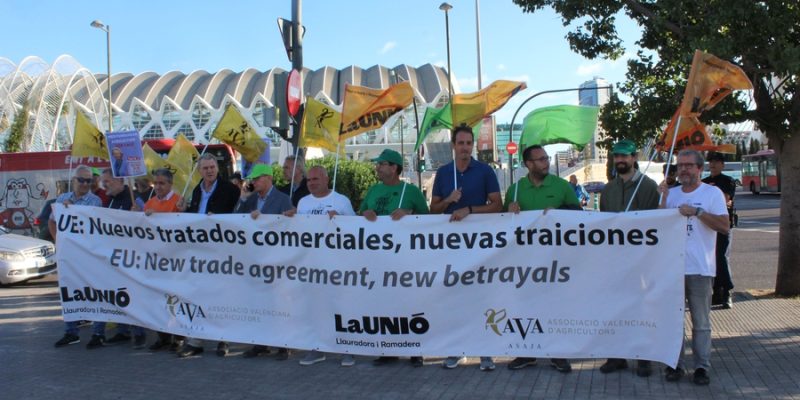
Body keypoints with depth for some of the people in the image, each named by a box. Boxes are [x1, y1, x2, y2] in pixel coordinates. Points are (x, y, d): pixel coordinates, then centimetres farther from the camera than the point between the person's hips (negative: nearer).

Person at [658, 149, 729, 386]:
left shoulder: (712, 193, 1)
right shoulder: (671, 194, 12)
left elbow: (724, 226, -10)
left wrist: (697, 211, -18)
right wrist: (663, 198, -5)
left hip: (700, 268, -3)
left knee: (701, 322, 4)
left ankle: (702, 367, 13)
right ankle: (675, 364, 17)